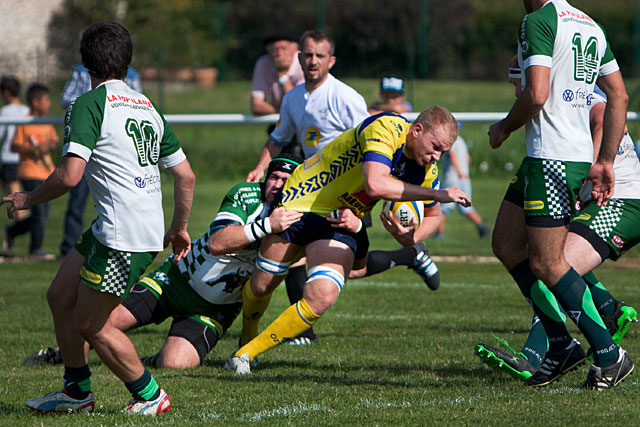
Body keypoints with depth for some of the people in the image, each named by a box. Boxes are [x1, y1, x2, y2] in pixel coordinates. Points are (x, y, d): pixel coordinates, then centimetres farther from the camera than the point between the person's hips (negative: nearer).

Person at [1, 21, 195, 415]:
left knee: (90, 325, 2)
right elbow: (186, 176, 17)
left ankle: (150, 396, 11)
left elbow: (70, 175, -19)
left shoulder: (89, 104, -10)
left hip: (124, 237, -9)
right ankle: (78, 393, 25)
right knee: (60, 297, 16)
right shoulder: (148, 107, 14)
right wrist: (180, 228, 30)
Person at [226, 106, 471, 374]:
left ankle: (247, 353, -3)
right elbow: (376, 185, -41)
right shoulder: (385, 128, -27)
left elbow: (432, 215, 9)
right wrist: (437, 194, -38)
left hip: (341, 224, 4)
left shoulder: (427, 171, -6)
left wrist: (411, 238, -14)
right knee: (261, 286, 8)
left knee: (322, 298, -20)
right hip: (301, 201, -4)